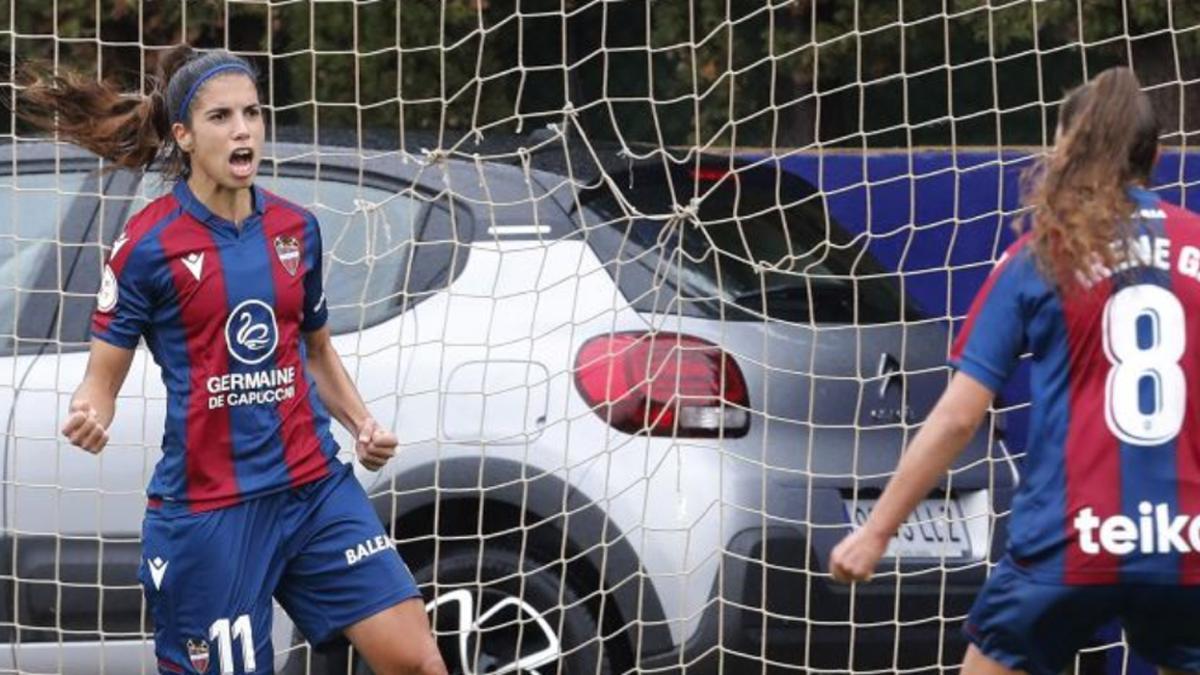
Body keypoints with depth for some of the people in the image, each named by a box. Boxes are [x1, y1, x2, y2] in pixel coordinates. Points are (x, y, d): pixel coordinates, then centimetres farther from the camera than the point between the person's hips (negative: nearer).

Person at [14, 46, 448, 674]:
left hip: (315, 487, 4)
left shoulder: (297, 229, 8)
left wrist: (362, 424, 7)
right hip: (207, 508, -4)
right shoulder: (148, 243, -6)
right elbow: (103, 376, -3)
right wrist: (88, 418, -25)